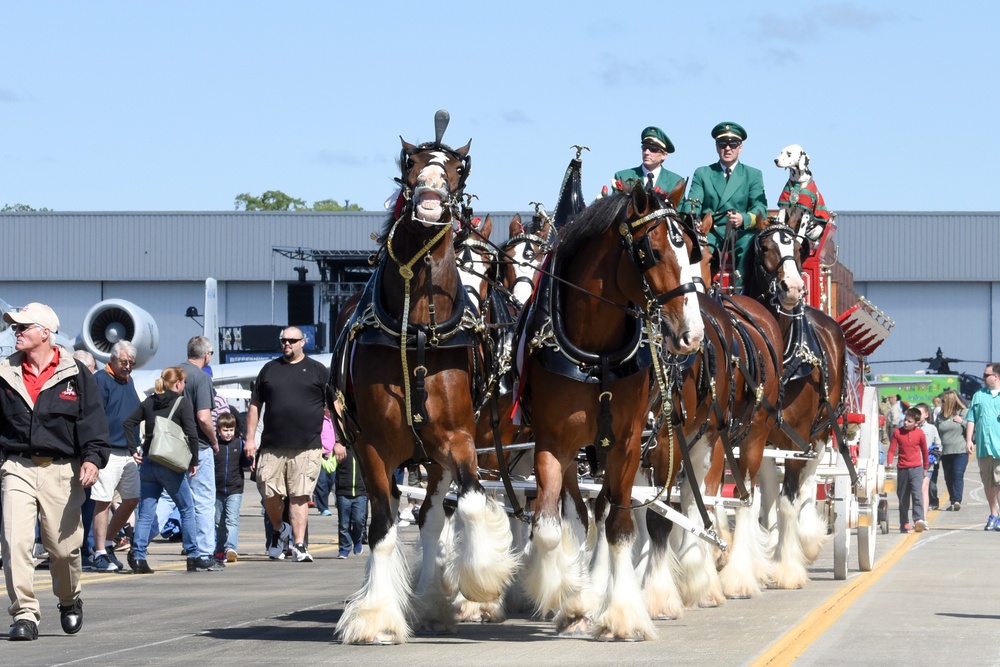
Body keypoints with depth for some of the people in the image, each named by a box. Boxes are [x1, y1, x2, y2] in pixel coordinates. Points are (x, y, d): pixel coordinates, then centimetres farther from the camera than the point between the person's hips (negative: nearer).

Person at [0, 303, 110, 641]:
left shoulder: (76, 375, 2)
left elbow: (92, 421, -2)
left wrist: (92, 458, -14)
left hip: (60, 470, -1)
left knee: (63, 546, 5)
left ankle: (70, 601, 33)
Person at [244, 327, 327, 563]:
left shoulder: (317, 371, 8)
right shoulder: (269, 369, 15)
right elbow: (255, 406, 16)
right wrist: (250, 438, 8)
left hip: (307, 447, -2)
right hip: (272, 446, 2)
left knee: (300, 497, -6)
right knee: (270, 494, 1)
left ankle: (298, 545, -3)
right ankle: (279, 529, 27)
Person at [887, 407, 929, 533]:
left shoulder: (919, 433, -1)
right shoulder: (898, 432, 0)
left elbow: (924, 450, 10)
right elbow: (892, 450, 0)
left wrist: (925, 467, 17)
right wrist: (889, 463, -17)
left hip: (916, 468, -2)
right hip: (902, 469, 2)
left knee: (917, 493, -18)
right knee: (903, 497, 9)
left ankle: (919, 519, -26)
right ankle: (904, 524, 17)